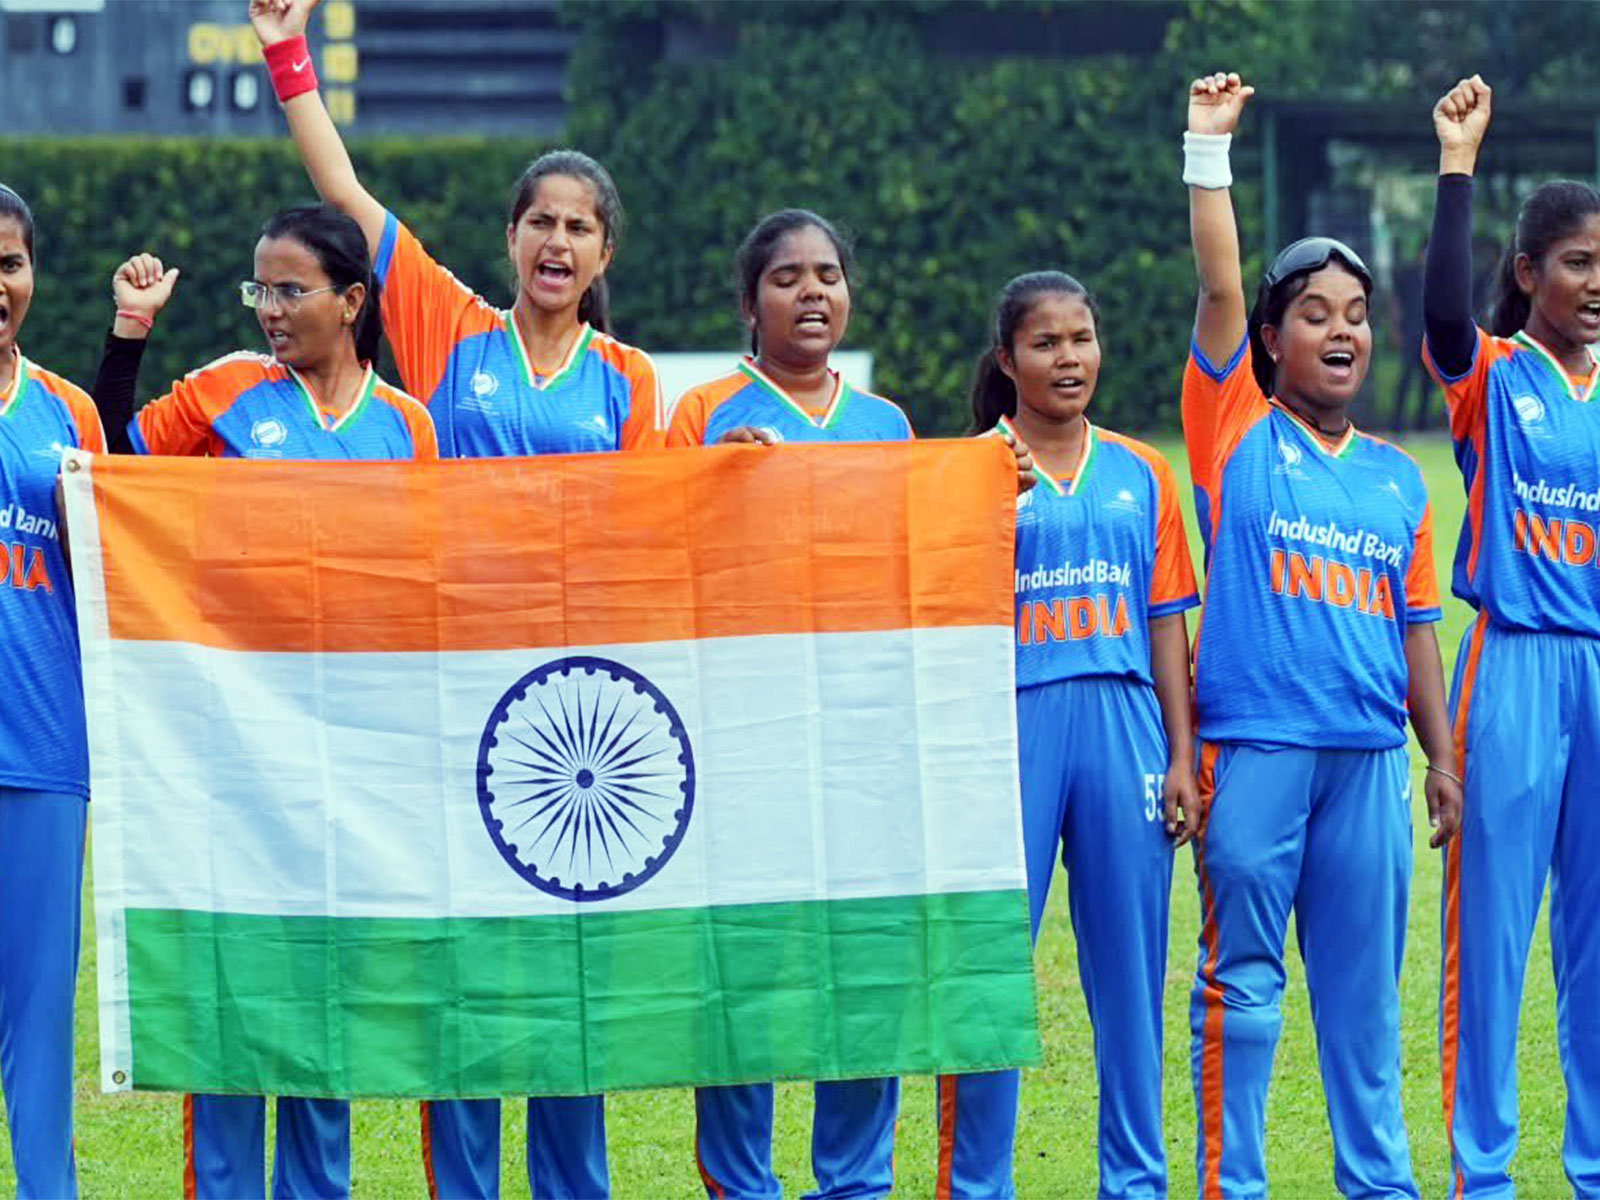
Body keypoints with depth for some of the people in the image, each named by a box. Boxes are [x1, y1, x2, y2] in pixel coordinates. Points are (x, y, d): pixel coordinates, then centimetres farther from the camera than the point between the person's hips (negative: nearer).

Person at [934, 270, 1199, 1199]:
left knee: (1130, 964, 5)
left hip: (1124, 728, 3)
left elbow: (1166, 623, 11)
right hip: (1012, 727, -3)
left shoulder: (1141, 475, 11)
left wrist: (1181, 755, 6)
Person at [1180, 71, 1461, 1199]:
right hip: (1255, 745, -4)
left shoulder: (1397, 479, 14)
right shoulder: (1236, 429, 3)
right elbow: (1219, 292, -7)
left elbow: (1416, 628, 17)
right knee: (1243, 975, -1)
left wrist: (1442, 758, 14)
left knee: (1365, 979, 9)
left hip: (1369, 755, 4)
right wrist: (1210, 151, -9)